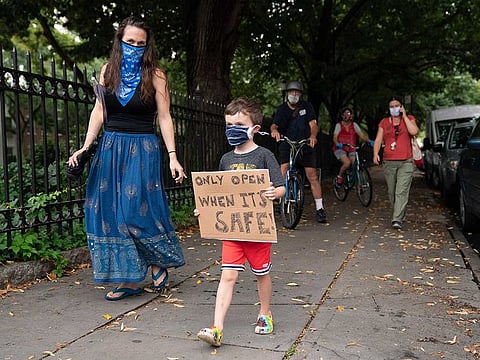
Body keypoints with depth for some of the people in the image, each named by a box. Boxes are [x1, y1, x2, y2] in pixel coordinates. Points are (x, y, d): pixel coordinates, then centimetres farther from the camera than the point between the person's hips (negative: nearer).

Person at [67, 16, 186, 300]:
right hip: (110, 148, 4)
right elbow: (98, 112, 10)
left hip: (142, 151, -4)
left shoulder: (155, 75, -2)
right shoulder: (108, 71, 9)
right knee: (111, 212, 3)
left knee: (137, 210, -10)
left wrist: (173, 156, -10)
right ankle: (130, 279, 14)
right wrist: (85, 147, 1)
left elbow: (164, 117, -3)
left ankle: (159, 261, 18)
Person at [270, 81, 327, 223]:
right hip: (286, 146, 0)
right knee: (282, 174, -19)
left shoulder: (307, 106, 3)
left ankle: (319, 208, 4)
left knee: (312, 176, -4)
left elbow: (313, 124, -8)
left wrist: (312, 135, -30)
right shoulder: (282, 109, 4)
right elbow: (274, 125, -10)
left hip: (305, 146, 0)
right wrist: (274, 130, -36)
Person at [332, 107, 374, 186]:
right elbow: (335, 137, -11)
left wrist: (369, 141, -20)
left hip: (351, 149, 3)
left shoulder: (354, 125, 7)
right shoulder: (339, 125, -1)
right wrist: (337, 143, -34)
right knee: (347, 163, -29)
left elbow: (361, 134, -2)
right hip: (340, 149, -3)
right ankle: (339, 176, -2)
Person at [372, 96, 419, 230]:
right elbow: (378, 140, 6)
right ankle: (399, 215, 22)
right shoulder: (384, 122, 15)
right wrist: (375, 153, -11)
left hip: (405, 162, -3)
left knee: (402, 192, -13)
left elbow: (414, 131, -11)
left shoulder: (409, 119, 10)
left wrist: (404, 116, -4)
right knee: (391, 192, 7)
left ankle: (397, 219, -18)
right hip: (388, 162, 3)